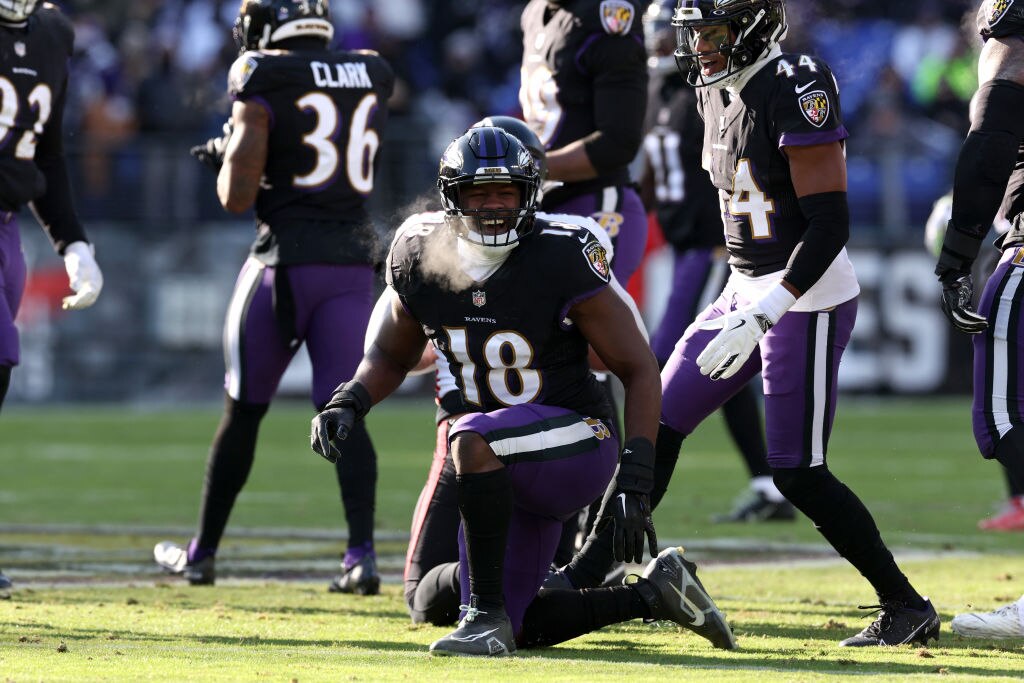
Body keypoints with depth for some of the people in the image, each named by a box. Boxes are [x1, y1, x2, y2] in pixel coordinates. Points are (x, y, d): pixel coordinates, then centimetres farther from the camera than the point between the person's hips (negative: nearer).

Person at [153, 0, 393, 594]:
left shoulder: (263, 85, -7)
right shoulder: (374, 77, 8)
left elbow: (237, 197, -11)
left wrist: (229, 154, 10)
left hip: (287, 260, -3)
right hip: (354, 261, 3)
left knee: (244, 411, 10)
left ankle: (203, 552, 22)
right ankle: (363, 551, -17)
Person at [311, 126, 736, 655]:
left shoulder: (562, 258, -20)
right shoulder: (422, 257, -5)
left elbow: (639, 369, -17)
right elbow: (391, 357, 14)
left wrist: (633, 478, -26)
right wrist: (348, 404, -7)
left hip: (575, 439, -7)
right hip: (511, 477, 7)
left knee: (472, 438, -37)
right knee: (516, 633, 7)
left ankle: (488, 613, -26)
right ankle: (651, 594, 25)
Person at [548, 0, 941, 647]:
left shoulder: (798, 91, -19)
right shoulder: (719, 92, 8)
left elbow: (830, 223, -23)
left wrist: (763, 315, -27)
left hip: (808, 301, -9)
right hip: (746, 291, 9)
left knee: (798, 472, -7)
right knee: (658, 427, 8)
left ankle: (906, 607, 3)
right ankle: (585, 575, 18)